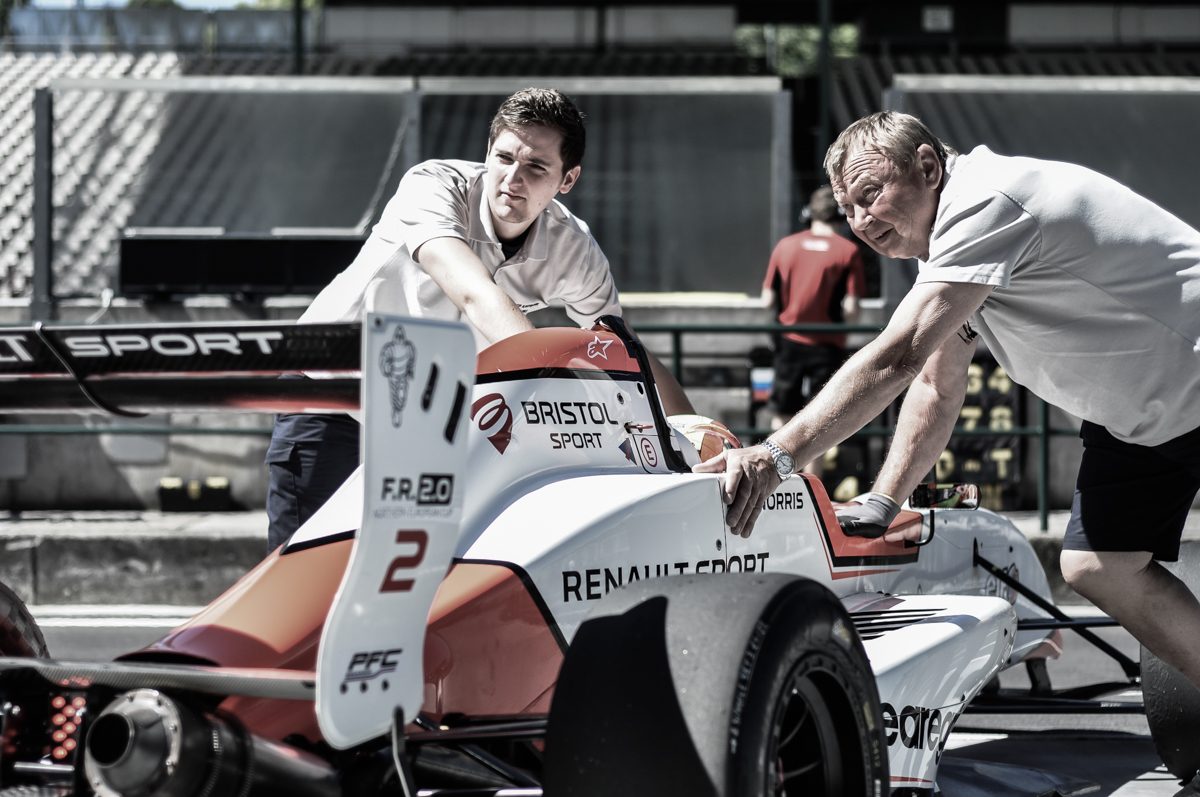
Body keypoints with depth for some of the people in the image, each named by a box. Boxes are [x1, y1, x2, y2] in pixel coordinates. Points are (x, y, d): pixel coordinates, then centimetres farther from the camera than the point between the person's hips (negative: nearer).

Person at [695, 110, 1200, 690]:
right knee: (1094, 567, 2)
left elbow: (896, 358, -38)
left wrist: (775, 455, -43)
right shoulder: (947, 232, 5)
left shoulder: (986, 206, -27)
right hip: (1135, 415, 9)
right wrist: (878, 506, -2)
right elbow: (936, 386, 7)